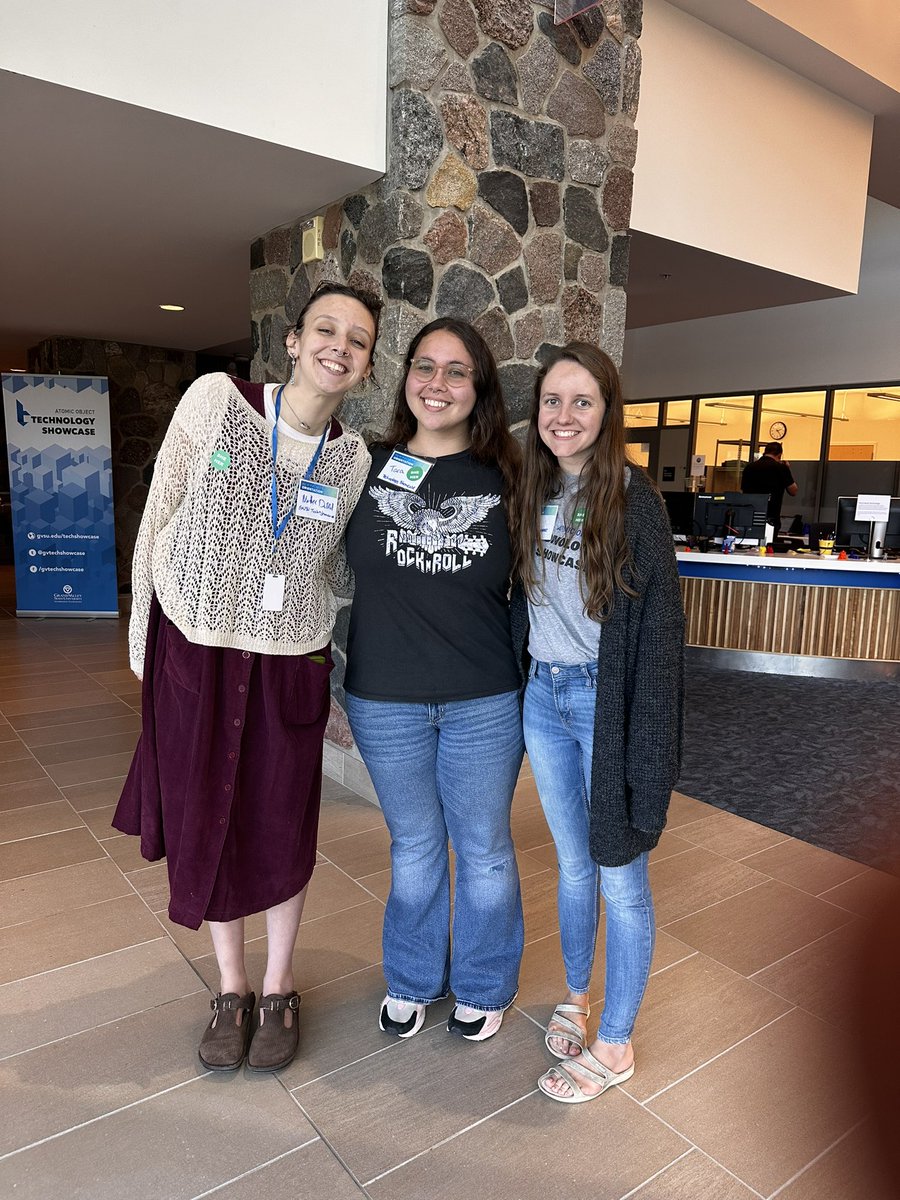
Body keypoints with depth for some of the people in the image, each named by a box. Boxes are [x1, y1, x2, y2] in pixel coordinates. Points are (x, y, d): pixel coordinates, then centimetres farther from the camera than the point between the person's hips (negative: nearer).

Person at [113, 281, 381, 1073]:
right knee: (204, 829, 13)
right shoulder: (215, 399, -8)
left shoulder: (354, 460, -3)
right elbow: (159, 517, -2)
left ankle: (278, 989, 37)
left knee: (284, 833, 11)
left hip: (288, 666, 1)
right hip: (193, 652, 0)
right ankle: (231, 988, 38)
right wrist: (145, 640, 1)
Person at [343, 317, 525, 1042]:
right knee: (414, 846, 19)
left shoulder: (504, 479, -3)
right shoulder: (366, 466, -1)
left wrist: (532, 684, 0)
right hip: (385, 702, 1)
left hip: (485, 703, 0)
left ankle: (484, 986, 41)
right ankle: (412, 980, 43)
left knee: (484, 848, 15)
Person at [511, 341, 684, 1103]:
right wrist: (521, 675, 7)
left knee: (620, 877, 8)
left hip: (606, 699, -5)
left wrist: (644, 739, -16)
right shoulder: (535, 496, 6)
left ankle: (615, 1043, 27)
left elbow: (660, 622, -13)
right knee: (572, 864, 20)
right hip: (544, 697, 5)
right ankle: (577, 997, 42)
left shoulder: (634, 500, -11)